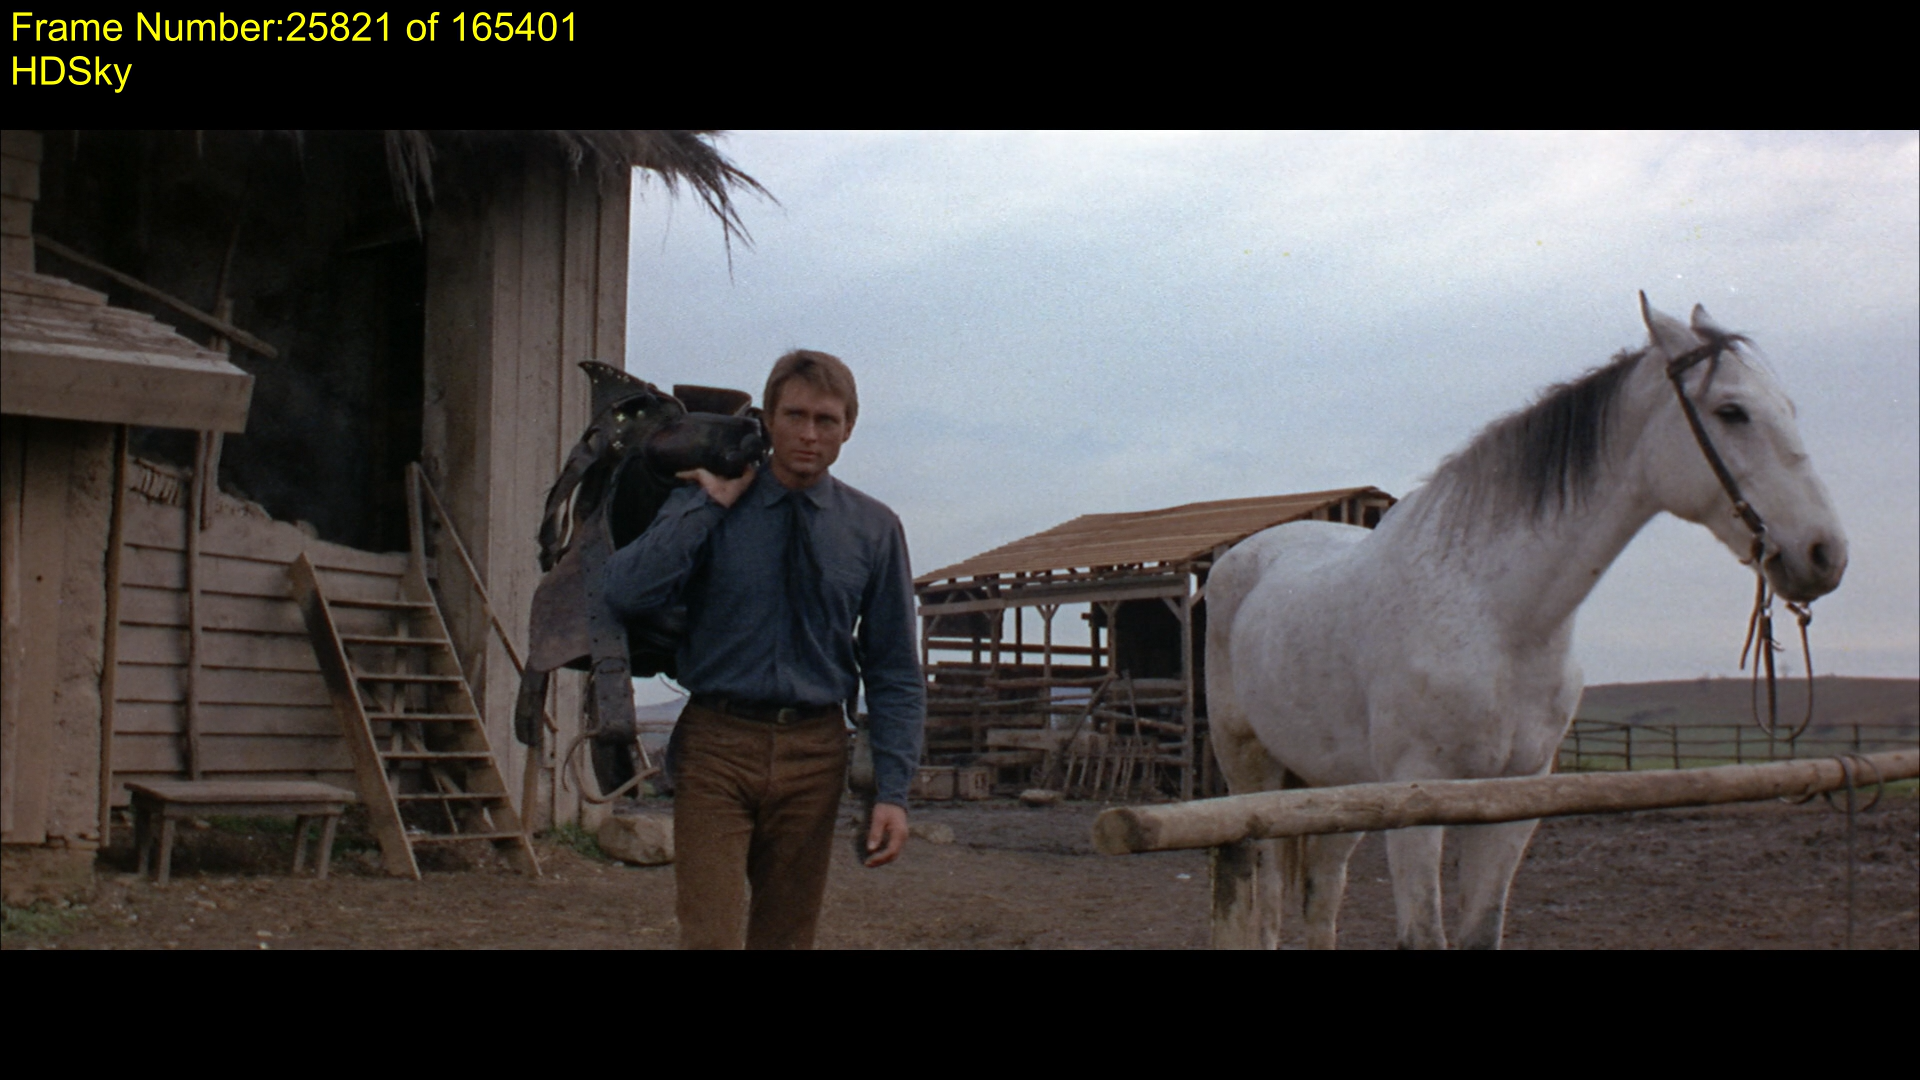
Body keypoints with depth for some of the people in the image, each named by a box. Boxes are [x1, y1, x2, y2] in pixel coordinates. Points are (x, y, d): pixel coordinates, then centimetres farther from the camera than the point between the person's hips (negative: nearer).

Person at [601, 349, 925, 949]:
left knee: (788, 935, 12)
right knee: (710, 933, -10)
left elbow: (895, 672, 6)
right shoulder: (706, 505, 1)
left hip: (814, 753, 2)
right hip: (717, 746, -2)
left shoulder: (873, 528, 4)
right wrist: (711, 505, -12)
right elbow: (624, 592, -17)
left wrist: (892, 790, -3)